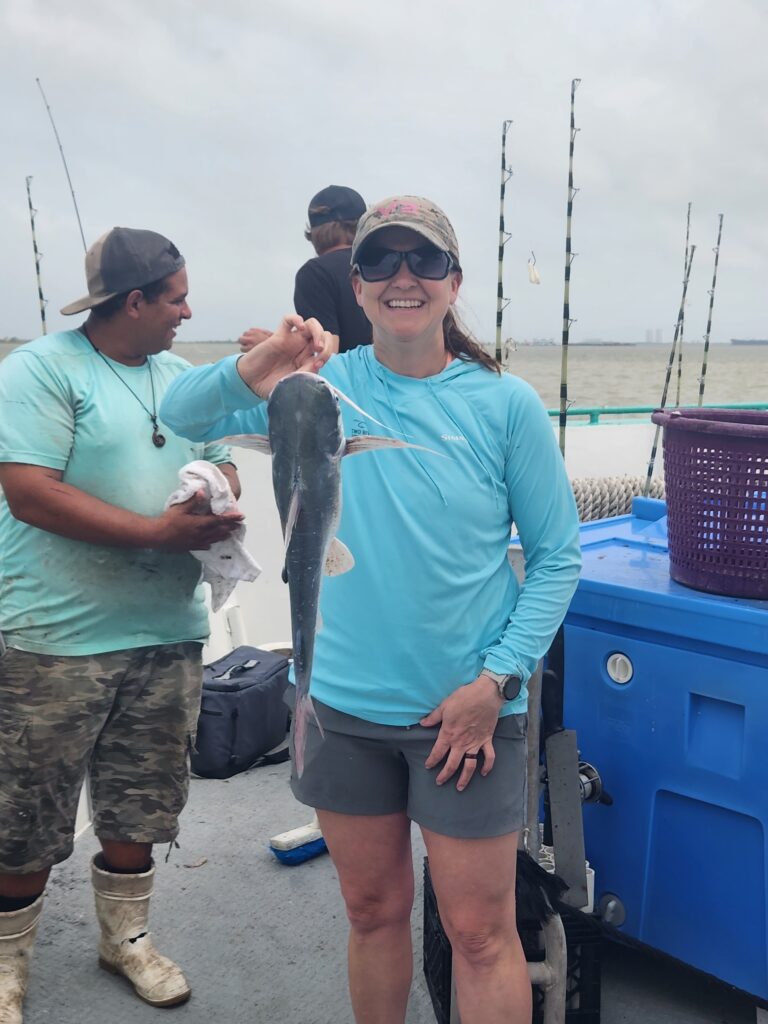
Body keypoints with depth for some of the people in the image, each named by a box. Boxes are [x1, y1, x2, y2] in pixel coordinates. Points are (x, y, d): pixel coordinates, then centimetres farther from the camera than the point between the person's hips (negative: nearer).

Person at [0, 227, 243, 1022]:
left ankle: (125, 935, 38)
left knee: (138, 805, 17)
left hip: (167, 632, 6)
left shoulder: (182, 377, 12)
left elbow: (221, 464, 18)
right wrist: (161, 533, -21)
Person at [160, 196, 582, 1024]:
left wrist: (498, 680, -11)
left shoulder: (505, 403, -7)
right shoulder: (320, 387, -2)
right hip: (344, 704, 2)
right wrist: (253, 372, -26)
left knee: (479, 932, 7)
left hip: (466, 709, -2)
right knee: (373, 910, 20)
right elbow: (181, 414, -5)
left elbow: (556, 555, -2)